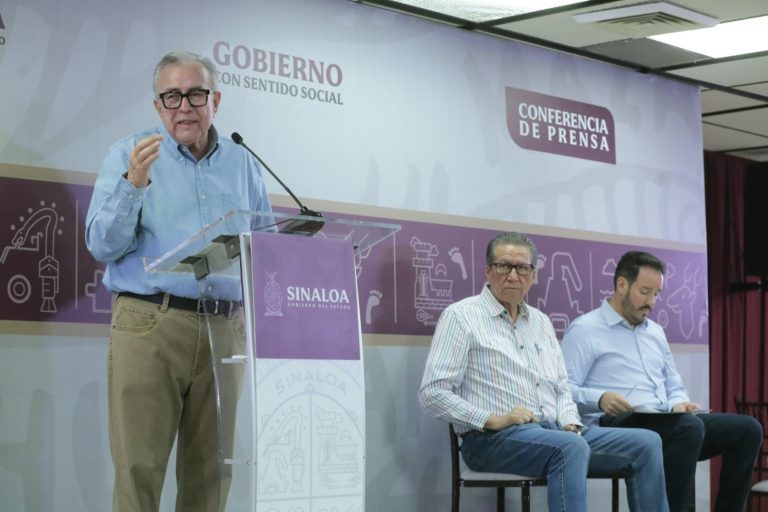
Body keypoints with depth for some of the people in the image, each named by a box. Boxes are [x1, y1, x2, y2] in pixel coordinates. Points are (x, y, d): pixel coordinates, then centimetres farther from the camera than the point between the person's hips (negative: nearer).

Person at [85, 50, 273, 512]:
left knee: (210, 471, 5)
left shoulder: (245, 165, 15)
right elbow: (103, 246, -3)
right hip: (149, 324, -3)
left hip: (226, 329, 3)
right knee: (139, 468, -6)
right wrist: (134, 184, -16)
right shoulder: (129, 156, 6)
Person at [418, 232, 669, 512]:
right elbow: (432, 392, -8)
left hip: (555, 432, 7)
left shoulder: (541, 321, 21)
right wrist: (493, 420, -17)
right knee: (571, 447, -37)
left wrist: (570, 424, 2)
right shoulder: (461, 316, -1)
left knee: (647, 443, -9)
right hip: (494, 438, -7)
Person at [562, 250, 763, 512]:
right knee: (690, 427, -36)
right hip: (618, 426, -8)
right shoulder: (584, 330, 0)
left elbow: (674, 386, 28)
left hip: (668, 426, 8)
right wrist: (600, 399, -28)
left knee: (747, 428, -8)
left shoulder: (655, 331, 24)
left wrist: (679, 404, 4)